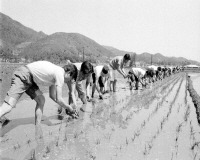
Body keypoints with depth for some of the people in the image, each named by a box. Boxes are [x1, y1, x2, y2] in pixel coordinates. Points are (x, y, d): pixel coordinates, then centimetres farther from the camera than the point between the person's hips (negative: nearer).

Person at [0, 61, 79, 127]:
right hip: (22, 76, -10)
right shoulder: (60, 75, -15)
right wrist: (70, 108, 1)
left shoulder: (56, 72, 13)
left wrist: (67, 107, 16)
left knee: (41, 100, 6)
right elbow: (59, 100, -16)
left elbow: (52, 96, 18)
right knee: (7, 107, -18)